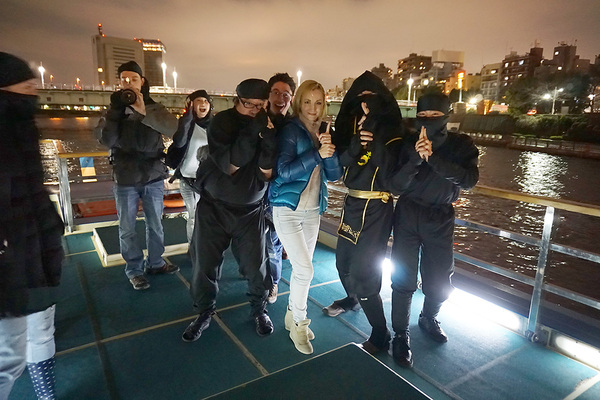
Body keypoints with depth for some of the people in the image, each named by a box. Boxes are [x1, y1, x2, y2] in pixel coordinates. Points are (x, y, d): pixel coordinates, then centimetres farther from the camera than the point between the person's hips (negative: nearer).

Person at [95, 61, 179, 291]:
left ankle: (155, 263, 28)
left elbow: (173, 128, -19)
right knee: (127, 228, 5)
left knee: (155, 224, 12)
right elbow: (105, 140, -12)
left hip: (153, 177, 1)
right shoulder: (115, 109, 3)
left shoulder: (154, 107, 1)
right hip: (125, 180, 0)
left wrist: (144, 112, -30)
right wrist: (115, 111, -20)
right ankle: (134, 269, 19)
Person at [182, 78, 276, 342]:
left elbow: (267, 172, -11)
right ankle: (205, 312, 27)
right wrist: (250, 133, -30)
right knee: (205, 263, 4)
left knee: (256, 263, 1)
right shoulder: (222, 122, -11)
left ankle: (259, 309, 27)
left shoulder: (267, 128, -5)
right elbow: (229, 165, -20)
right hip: (213, 206, -1)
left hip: (250, 209, 1)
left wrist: (268, 140, -26)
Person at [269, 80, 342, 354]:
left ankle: (293, 316, 31)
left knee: (302, 268, 13)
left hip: (313, 210, 6)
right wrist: (317, 153, -28)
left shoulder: (325, 133, 6)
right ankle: (298, 323, 11)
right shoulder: (290, 131, -10)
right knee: (304, 269, -9)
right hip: (288, 209, -5)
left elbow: (334, 175, 1)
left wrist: (330, 150, -17)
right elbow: (284, 171, -21)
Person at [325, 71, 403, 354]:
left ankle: (380, 337, 11)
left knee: (362, 272, -7)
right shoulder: (350, 126, 5)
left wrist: (373, 136, -26)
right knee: (343, 260, 22)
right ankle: (352, 299, 52)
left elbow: (390, 171, -22)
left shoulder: (389, 131, -9)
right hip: (352, 203, 6)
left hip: (376, 208, -6)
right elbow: (339, 163, -5)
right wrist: (355, 145, -22)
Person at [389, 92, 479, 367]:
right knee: (403, 278, -1)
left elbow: (469, 180, -21)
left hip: (441, 219, 2)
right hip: (408, 215, -1)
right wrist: (416, 159, -29)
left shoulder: (461, 145, -5)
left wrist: (433, 158, -32)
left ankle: (429, 318, 42)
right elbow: (396, 187, -13)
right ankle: (401, 334, 17)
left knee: (440, 281, 11)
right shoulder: (409, 145, -9)